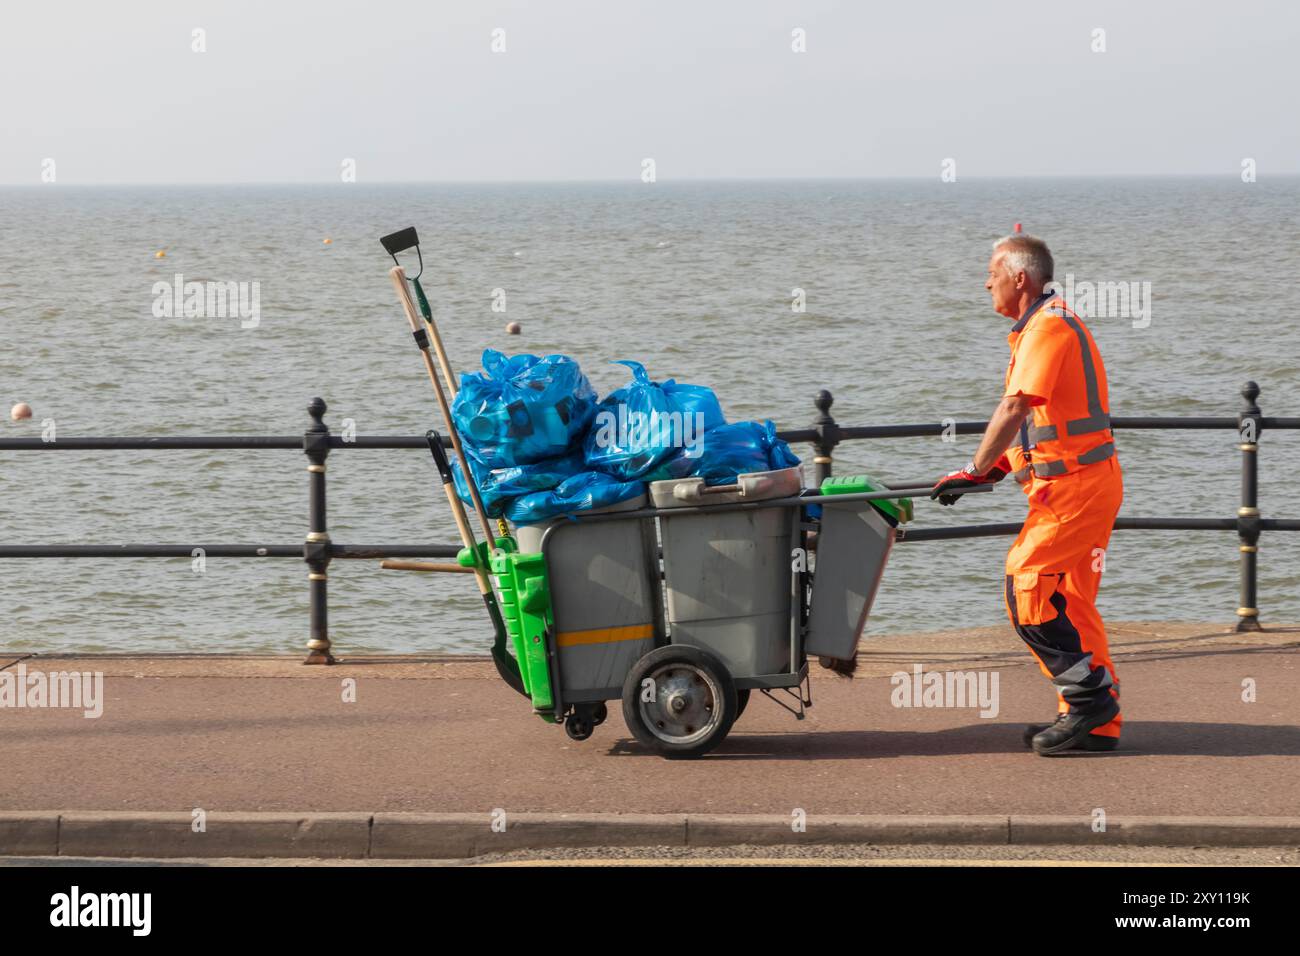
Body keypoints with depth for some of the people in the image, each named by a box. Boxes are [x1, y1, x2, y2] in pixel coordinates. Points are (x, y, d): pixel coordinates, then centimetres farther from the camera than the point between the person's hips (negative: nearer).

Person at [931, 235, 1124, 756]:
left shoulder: (1048, 328, -15)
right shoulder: (1050, 323, 19)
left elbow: (1015, 408, -21)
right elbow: (1031, 415, 21)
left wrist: (975, 470, -16)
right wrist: (1000, 464, 11)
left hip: (1074, 482, -11)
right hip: (1088, 479, 11)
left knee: (1027, 585, -14)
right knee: (1069, 600, 11)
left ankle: (1089, 696, -11)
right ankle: (1097, 723, 14)